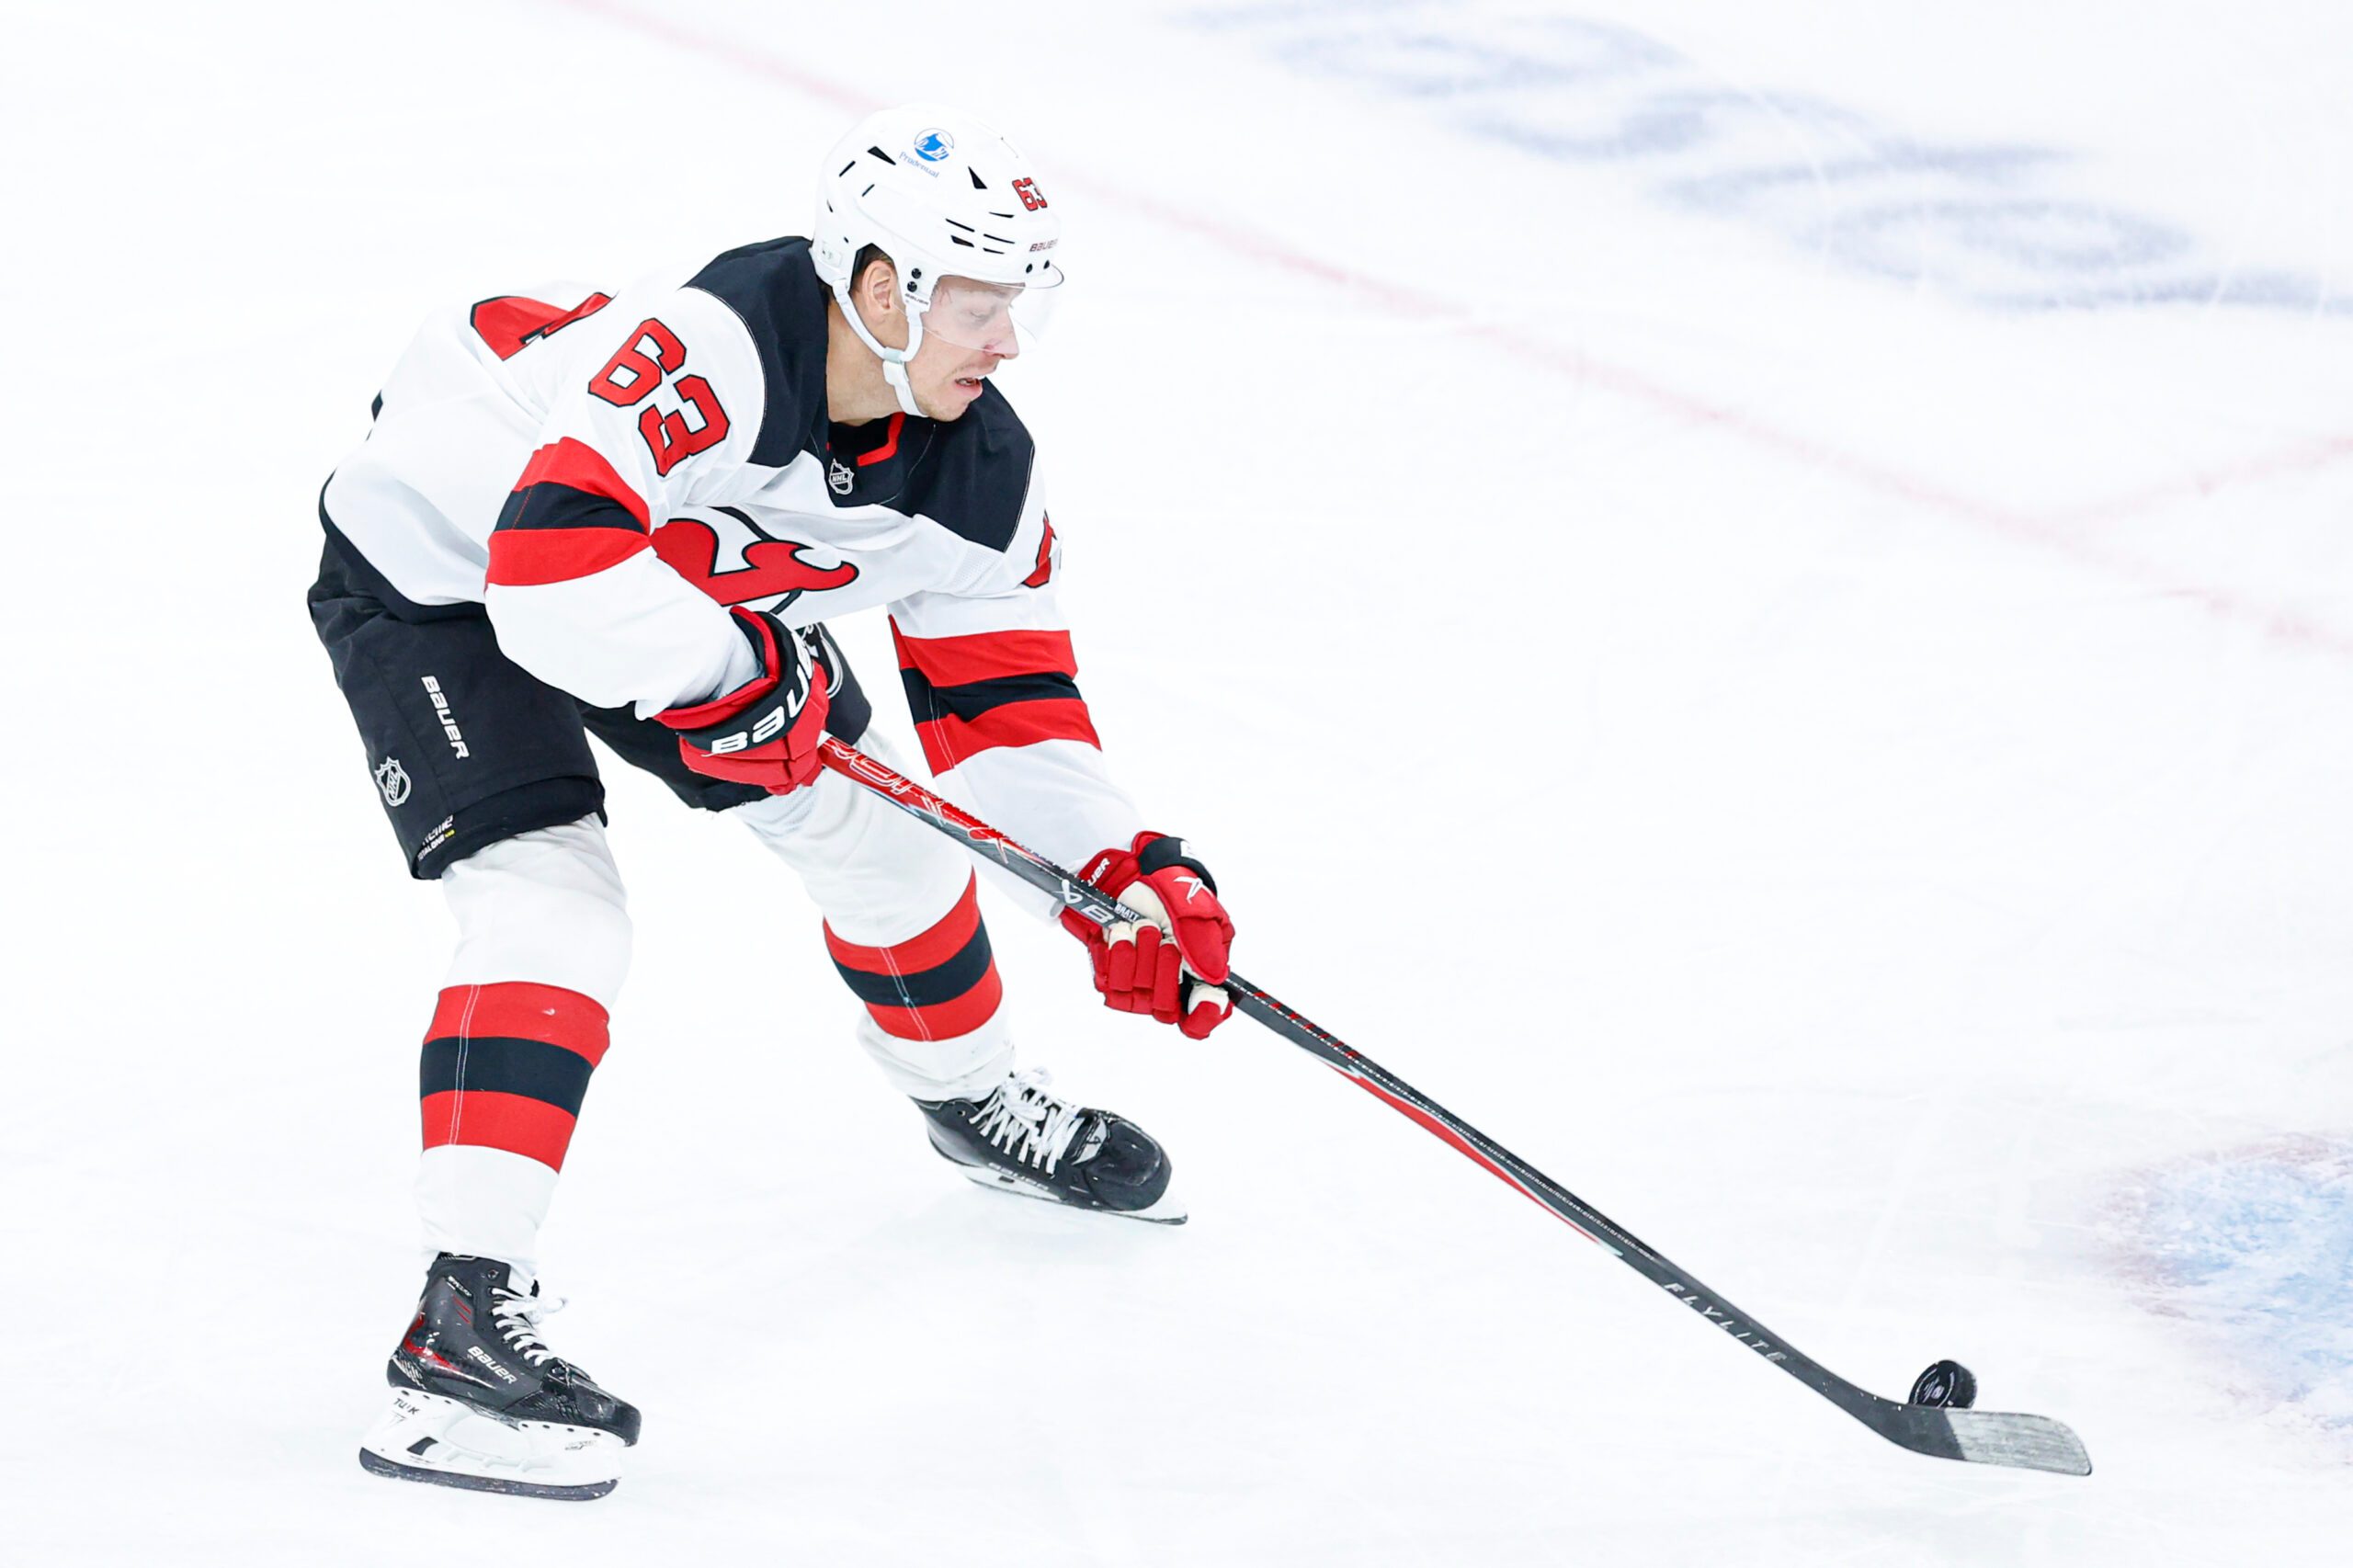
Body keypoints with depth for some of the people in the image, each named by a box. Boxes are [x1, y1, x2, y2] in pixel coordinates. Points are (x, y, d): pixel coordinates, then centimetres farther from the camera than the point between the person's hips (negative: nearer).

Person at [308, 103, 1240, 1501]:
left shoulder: (978, 470, -15)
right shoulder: (708, 354, -40)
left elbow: (1004, 691, -4)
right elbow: (550, 570, -48)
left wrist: (1130, 869, -15)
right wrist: (730, 675, -35)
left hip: (695, 595, 8)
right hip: (436, 569, -8)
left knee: (875, 824, 14)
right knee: (555, 911, -24)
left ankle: (977, 1103, 43)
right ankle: (466, 1318, -28)